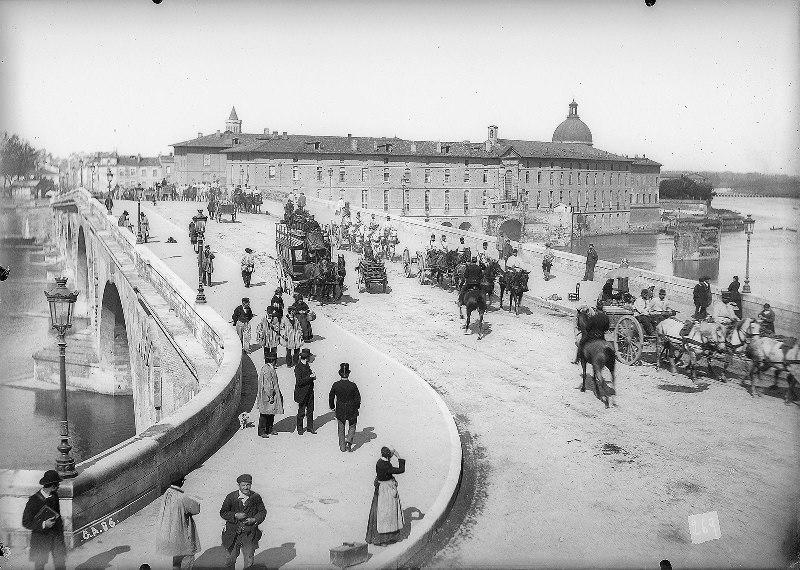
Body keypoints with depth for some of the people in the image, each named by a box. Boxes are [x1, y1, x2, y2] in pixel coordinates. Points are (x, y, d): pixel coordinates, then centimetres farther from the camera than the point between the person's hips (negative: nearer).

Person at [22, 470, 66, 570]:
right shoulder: (34, 500, -16)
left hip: (57, 536, 4)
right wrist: (43, 525, -23)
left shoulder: (55, 496, 0)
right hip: (41, 538, -4)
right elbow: (26, 523, -12)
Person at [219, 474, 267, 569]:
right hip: (233, 533, 0)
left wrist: (254, 520, -12)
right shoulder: (231, 497, -5)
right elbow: (223, 513, -1)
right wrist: (235, 515, -17)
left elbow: (262, 512, 6)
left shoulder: (256, 497, -2)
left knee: (249, 560, -2)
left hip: (249, 534, 0)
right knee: (231, 558, 16)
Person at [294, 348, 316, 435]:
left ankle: (310, 427, 24)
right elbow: (299, 382, -23)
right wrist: (310, 377, -23)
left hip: (309, 391, 8)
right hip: (302, 393, -7)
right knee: (301, 412, 5)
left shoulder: (307, 365, 8)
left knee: (310, 410, 12)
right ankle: (299, 429, 19)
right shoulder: (298, 367, -19)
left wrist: (312, 377, 0)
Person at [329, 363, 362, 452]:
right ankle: (349, 440, 0)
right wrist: (356, 406, 11)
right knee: (352, 426, 22)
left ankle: (342, 447, 25)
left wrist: (332, 406, 15)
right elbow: (358, 398, -9)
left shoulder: (336, 385, -14)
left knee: (341, 428, 19)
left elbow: (331, 397, -2)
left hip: (340, 410, 1)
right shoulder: (353, 385, -18)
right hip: (351, 410, -1)